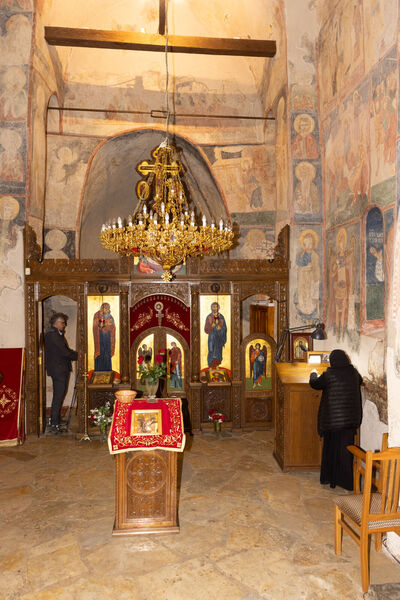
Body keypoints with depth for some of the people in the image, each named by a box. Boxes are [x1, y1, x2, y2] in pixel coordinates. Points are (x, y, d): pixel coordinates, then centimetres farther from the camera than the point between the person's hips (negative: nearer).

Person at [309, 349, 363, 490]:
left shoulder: (329, 375, -13)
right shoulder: (354, 373, -1)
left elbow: (314, 384, 3)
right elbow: (360, 381, 22)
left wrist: (313, 375, 24)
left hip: (332, 419, -3)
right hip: (350, 419, 3)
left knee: (331, 448, 10)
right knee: (346, 449, 11)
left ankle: (328, 478, 20)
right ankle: (346, 480, 16)